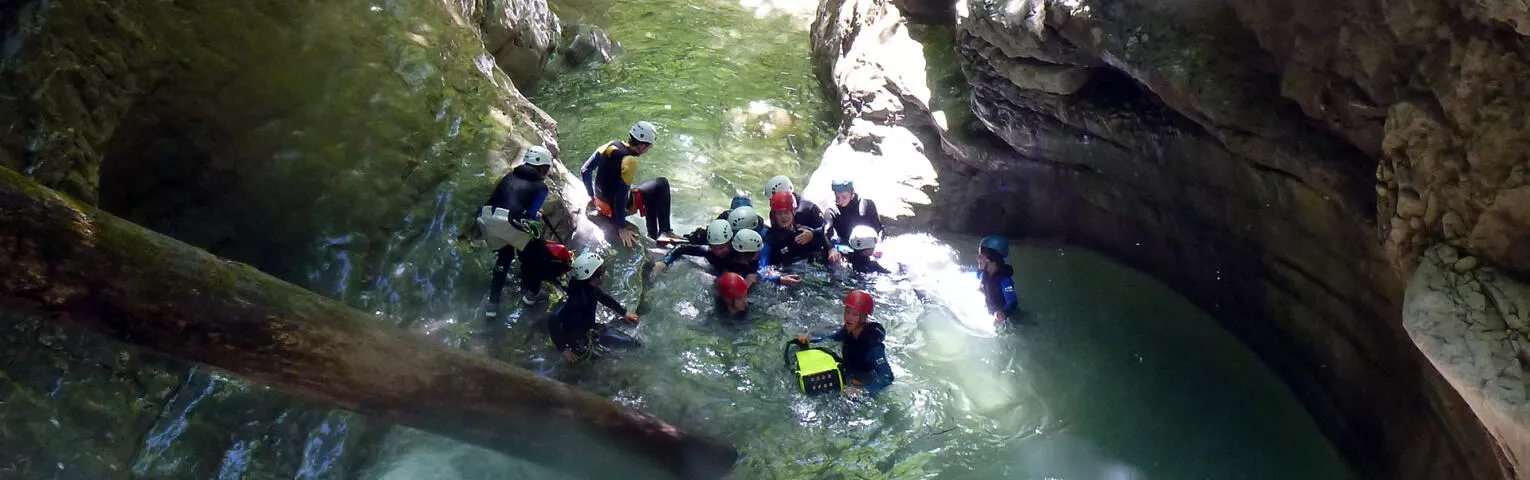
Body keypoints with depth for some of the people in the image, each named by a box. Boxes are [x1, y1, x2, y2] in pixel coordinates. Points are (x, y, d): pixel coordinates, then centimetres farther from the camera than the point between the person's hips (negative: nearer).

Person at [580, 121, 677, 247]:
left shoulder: (610, 146, -4)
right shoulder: (630, 162, -27)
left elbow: (585, 171, 3)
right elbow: (620, 196, -30)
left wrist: (592, 196, 15)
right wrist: (621, 229, -25)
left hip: (600, 201, 8)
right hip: (614, 208, -8)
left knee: (651, 195, 29)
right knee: (662, 184, -1)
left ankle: (653, 236, 34)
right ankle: (665, 231, 6)